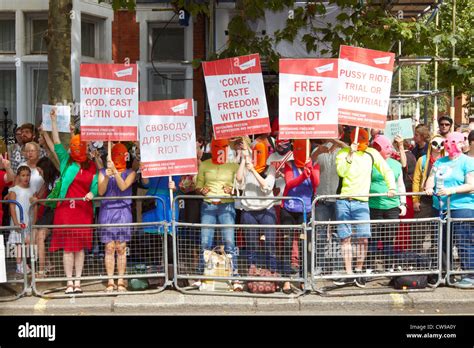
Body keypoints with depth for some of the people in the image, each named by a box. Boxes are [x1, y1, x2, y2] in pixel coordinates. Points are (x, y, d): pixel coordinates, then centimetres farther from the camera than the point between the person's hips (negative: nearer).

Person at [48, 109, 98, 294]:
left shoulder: (91, 166, 10)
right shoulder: (66, 161, 7)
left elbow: (95, 185, 8)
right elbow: (57, 143, 2)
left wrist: (91, 193, -15)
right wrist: (54, 121, -1)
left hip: (84, 209, 1)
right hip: (66, 208, -1)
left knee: (80, 246, 3)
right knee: (67, 246, -2)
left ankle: (78, 281, 8)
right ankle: (69, 282, 2)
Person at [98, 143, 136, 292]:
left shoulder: (130, 173, 10)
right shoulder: (103, 172, 13)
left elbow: (123, 186, -8)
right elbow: (101, 191, 1)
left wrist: (114, 170, -16)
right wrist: (106, 177, -14)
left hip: (123, 211, -1)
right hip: (107, 211, 1)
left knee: (121, 247, -3)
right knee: (109, 247, -4)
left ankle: (121, 281, 1)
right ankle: (110, 281, -1)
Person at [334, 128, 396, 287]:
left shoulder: (372, 153, 6)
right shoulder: (343, 153, 3)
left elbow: (386, 170, 6)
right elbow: (341, 172, -13)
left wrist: (391, 187, -9)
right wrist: (350, 155, -19)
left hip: (361, 202, 0)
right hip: (343, 201, 0)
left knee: (363, 238, -8)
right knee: (345, 238, 2)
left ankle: (359, 271, 10)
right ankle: (349, 274, 10)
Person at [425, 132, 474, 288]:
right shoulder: (440, 162, 19)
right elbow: (431, 178, 12)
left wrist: (451, 190, -21)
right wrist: (429, 187, -11)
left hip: (461, 207, -7)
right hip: (441, 208, 7)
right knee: (442, 242, 11)